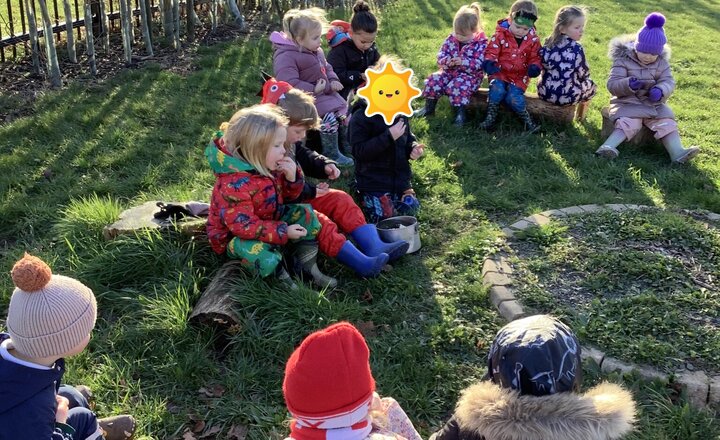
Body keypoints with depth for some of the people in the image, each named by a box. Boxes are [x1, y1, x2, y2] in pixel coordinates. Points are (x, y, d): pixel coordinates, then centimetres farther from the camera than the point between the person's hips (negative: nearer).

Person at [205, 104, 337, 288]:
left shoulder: (269, 165, -6)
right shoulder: (234, 184, -34)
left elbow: (288, 194, 8)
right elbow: (242, 225, -34)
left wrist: (292, 177, -16)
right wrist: (283, 232, -34)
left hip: (269, 221, 9)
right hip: (235, 236, -9)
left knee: (304, 213, -3)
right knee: (264, 258, -37)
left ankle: (309, 267, -1)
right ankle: (285, 281, -6)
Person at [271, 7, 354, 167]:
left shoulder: (316, 51, 9)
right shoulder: (286, 57, -21)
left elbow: (327, 68, 21)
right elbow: (289, 83, -28)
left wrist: (333, 81, -1)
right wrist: (313, 90, -27)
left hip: (325, 92, 9)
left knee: (343, 111, 6)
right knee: (329, 116, -25)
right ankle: (331, 155, -11)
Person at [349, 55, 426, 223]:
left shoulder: (401, 113, 4)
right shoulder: (360, 117, -15)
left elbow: (408, 139, 21)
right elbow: (359, 151, -22)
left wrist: (414, 149, -4)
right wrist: (389, 136, -27)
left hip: (400, 178, 6)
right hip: (373, 182, -6)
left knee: (410, 208, -3)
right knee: (385, 215, -13)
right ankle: (363, 198, 14)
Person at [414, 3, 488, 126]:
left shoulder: (481, 43, -12)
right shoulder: (451, 39, 1)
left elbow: (478, 64, -18)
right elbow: (441, 55, 1)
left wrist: (463, 62, -33)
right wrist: (447, 61, -23)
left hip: (470, 75, -5)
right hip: (449, 71, 5)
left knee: (458, 86, -34)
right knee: (433, 80, -15)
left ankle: (461, 114, -20)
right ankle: (429, 108, 2)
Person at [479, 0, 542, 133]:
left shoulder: (533, 39, -1)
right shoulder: (500, 35, -8)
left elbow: (535, 58, 6)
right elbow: (491, 52, -7)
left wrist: (535, 67, -17)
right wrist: (489, 63, -30)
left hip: (520, 76, 1)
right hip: (500, 72, 0)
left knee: (513, 97, -23)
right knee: (497, 89, -31)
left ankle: (528, 121, -6)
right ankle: (490, 117, -15)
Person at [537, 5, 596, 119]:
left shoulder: (549, 42, 0)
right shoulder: (576, 48, -16)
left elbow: (542, 64, 8)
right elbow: (583, 73, -6)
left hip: (544, 92, 6)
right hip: (566, 96, -5)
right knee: (591, 85, 24)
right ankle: (581, 116, 35)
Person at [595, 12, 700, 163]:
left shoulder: (662, 63, 5)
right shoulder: (623, 60, -8)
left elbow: (668, 82, -5)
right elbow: (612, 84, -14)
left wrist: (660, 90, -29)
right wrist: (628, 85, -36)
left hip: (653, 104, 5)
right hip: (628, 103, -4)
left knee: (667, 122, -16)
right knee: (629, 123, -31)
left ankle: (677, 152, -27)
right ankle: (608, 147, -47)